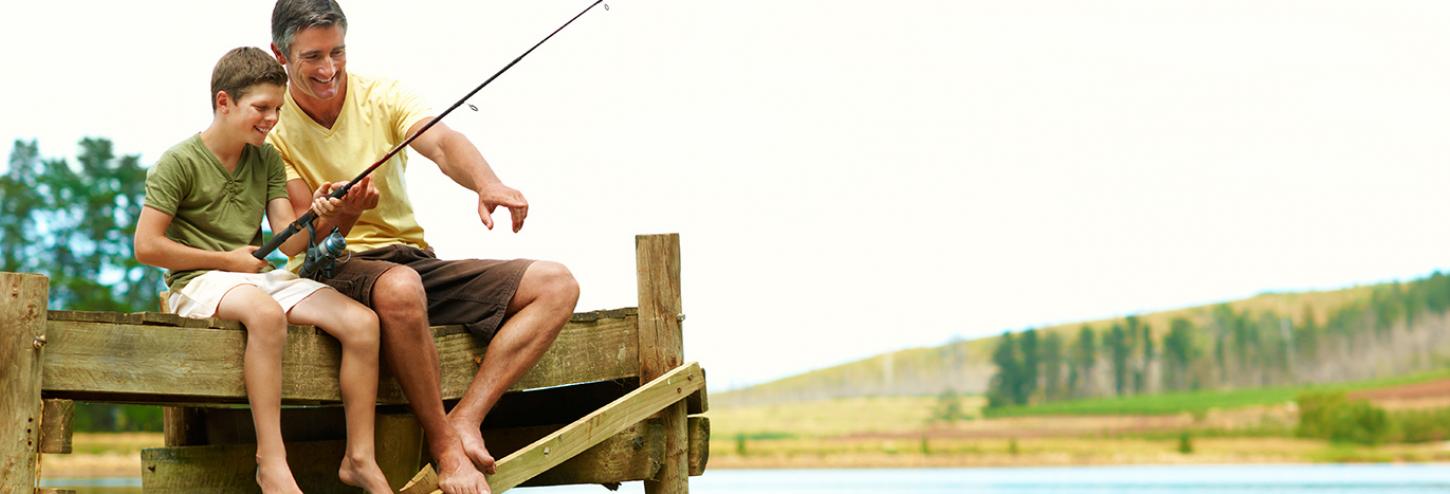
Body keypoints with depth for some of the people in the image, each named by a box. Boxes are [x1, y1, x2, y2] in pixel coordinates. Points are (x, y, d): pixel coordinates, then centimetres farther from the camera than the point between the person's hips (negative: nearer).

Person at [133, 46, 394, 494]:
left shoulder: (267, 160, 13)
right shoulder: (180, 162, -5)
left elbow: (289, 242, 5)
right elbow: (146, 246, -10)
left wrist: (317, 214, -17)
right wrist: (228, 260, -6)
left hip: (263, 277, 6)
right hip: (199, 283, -6)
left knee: (361, 321, -18)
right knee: (265, 312, -41)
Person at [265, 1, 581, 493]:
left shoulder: (382, 96, 5)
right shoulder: (273, 127, -3)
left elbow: (441, 143, -16)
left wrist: (487, 183, -39)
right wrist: (341, 216, -34)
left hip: (415, 260, 5)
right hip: (336, 271, -5)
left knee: (556, 285, -12)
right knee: (399, 287, -42)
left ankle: (465, 419, -23)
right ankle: (444, 446, -26)